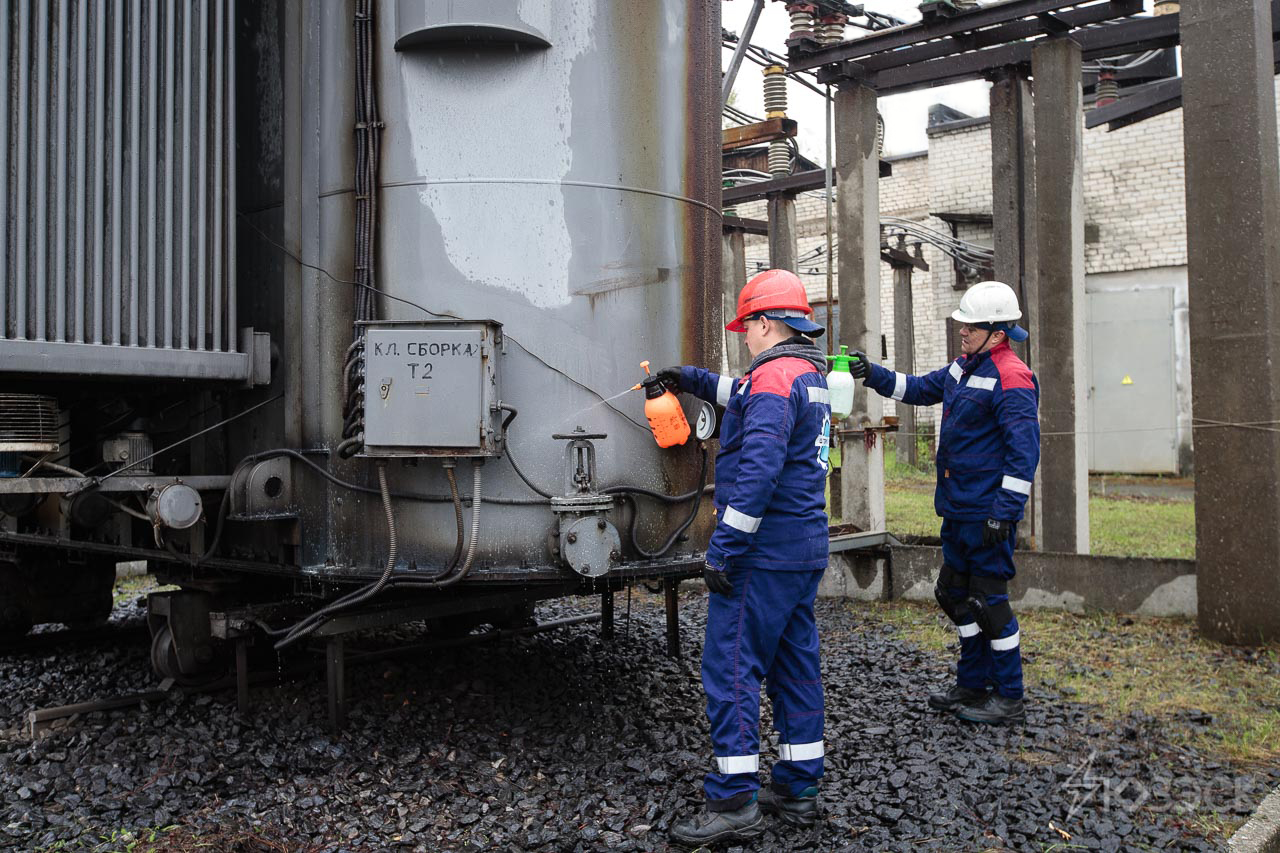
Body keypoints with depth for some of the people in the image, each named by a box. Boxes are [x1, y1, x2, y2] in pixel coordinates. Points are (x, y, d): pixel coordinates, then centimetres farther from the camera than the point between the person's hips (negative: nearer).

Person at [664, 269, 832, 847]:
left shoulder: (775, 376, -16)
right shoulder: (812, 378, 15)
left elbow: (758, 470, -26)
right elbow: (745, 397, 34)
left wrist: (723, 549, -24)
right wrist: (689, 379, 32)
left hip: (763, 555, -10)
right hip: (804, 551, 10)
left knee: (730, 669, -4)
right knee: (795, 665, 14)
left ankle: (733, 802, 0)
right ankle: (798, 789, 22)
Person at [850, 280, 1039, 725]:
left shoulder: (1011, 378, -17)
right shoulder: (965, 365, 11)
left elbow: (1024, 452, -21)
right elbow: (921, 389, 24)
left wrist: (1004, 514, -23)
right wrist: (873, 375, 12)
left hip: (987, 512, -10)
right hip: (958, 509, 10)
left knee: (987, 598, -3)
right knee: (953, 592, 16)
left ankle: (1009, 699, 11)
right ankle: (972, 685, 30)